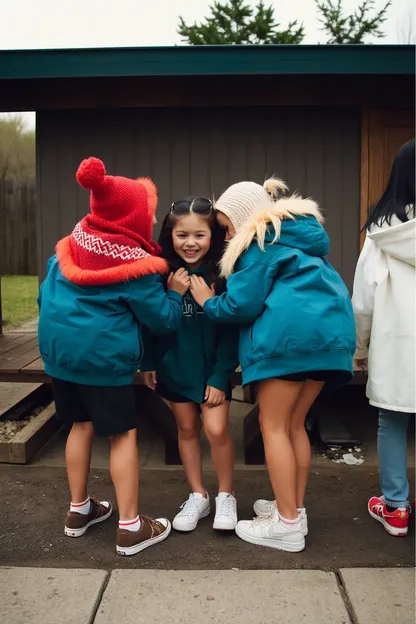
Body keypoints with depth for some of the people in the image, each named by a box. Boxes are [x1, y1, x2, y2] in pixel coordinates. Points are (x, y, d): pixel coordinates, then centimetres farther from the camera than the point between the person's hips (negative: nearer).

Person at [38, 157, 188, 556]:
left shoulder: (75, 242, 4)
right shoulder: (136, 266, -14)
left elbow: (47, 291, 15)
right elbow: (161, 320, -6)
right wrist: (176, 294, 8)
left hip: (57, 345, 7)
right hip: (103, 354, -7)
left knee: (81, 425, 19)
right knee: (123, 435, 4)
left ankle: (78, 510, 32)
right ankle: (130, 528, 11)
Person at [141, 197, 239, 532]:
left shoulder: (223, 274, -14)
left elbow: (230, 328, -12)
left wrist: (221, 375, -14)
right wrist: (149, 362, 2)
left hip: (212, 367, -3)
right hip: (174, 366, 3)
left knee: (216, 429, -7)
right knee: (186, 429, 12)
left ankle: (226, 496, 18)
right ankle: (198, 496, 29)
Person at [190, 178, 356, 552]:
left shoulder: (261, 241, -1)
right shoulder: (300, 232, 26)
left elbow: (243, 304, -6)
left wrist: (207, 302, 10)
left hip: (289, 333, -9)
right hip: (330, 329, 9)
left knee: (273, 426, 1)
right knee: (294, 424, 16)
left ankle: (288, 526, 4)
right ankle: (295, 509, 21)